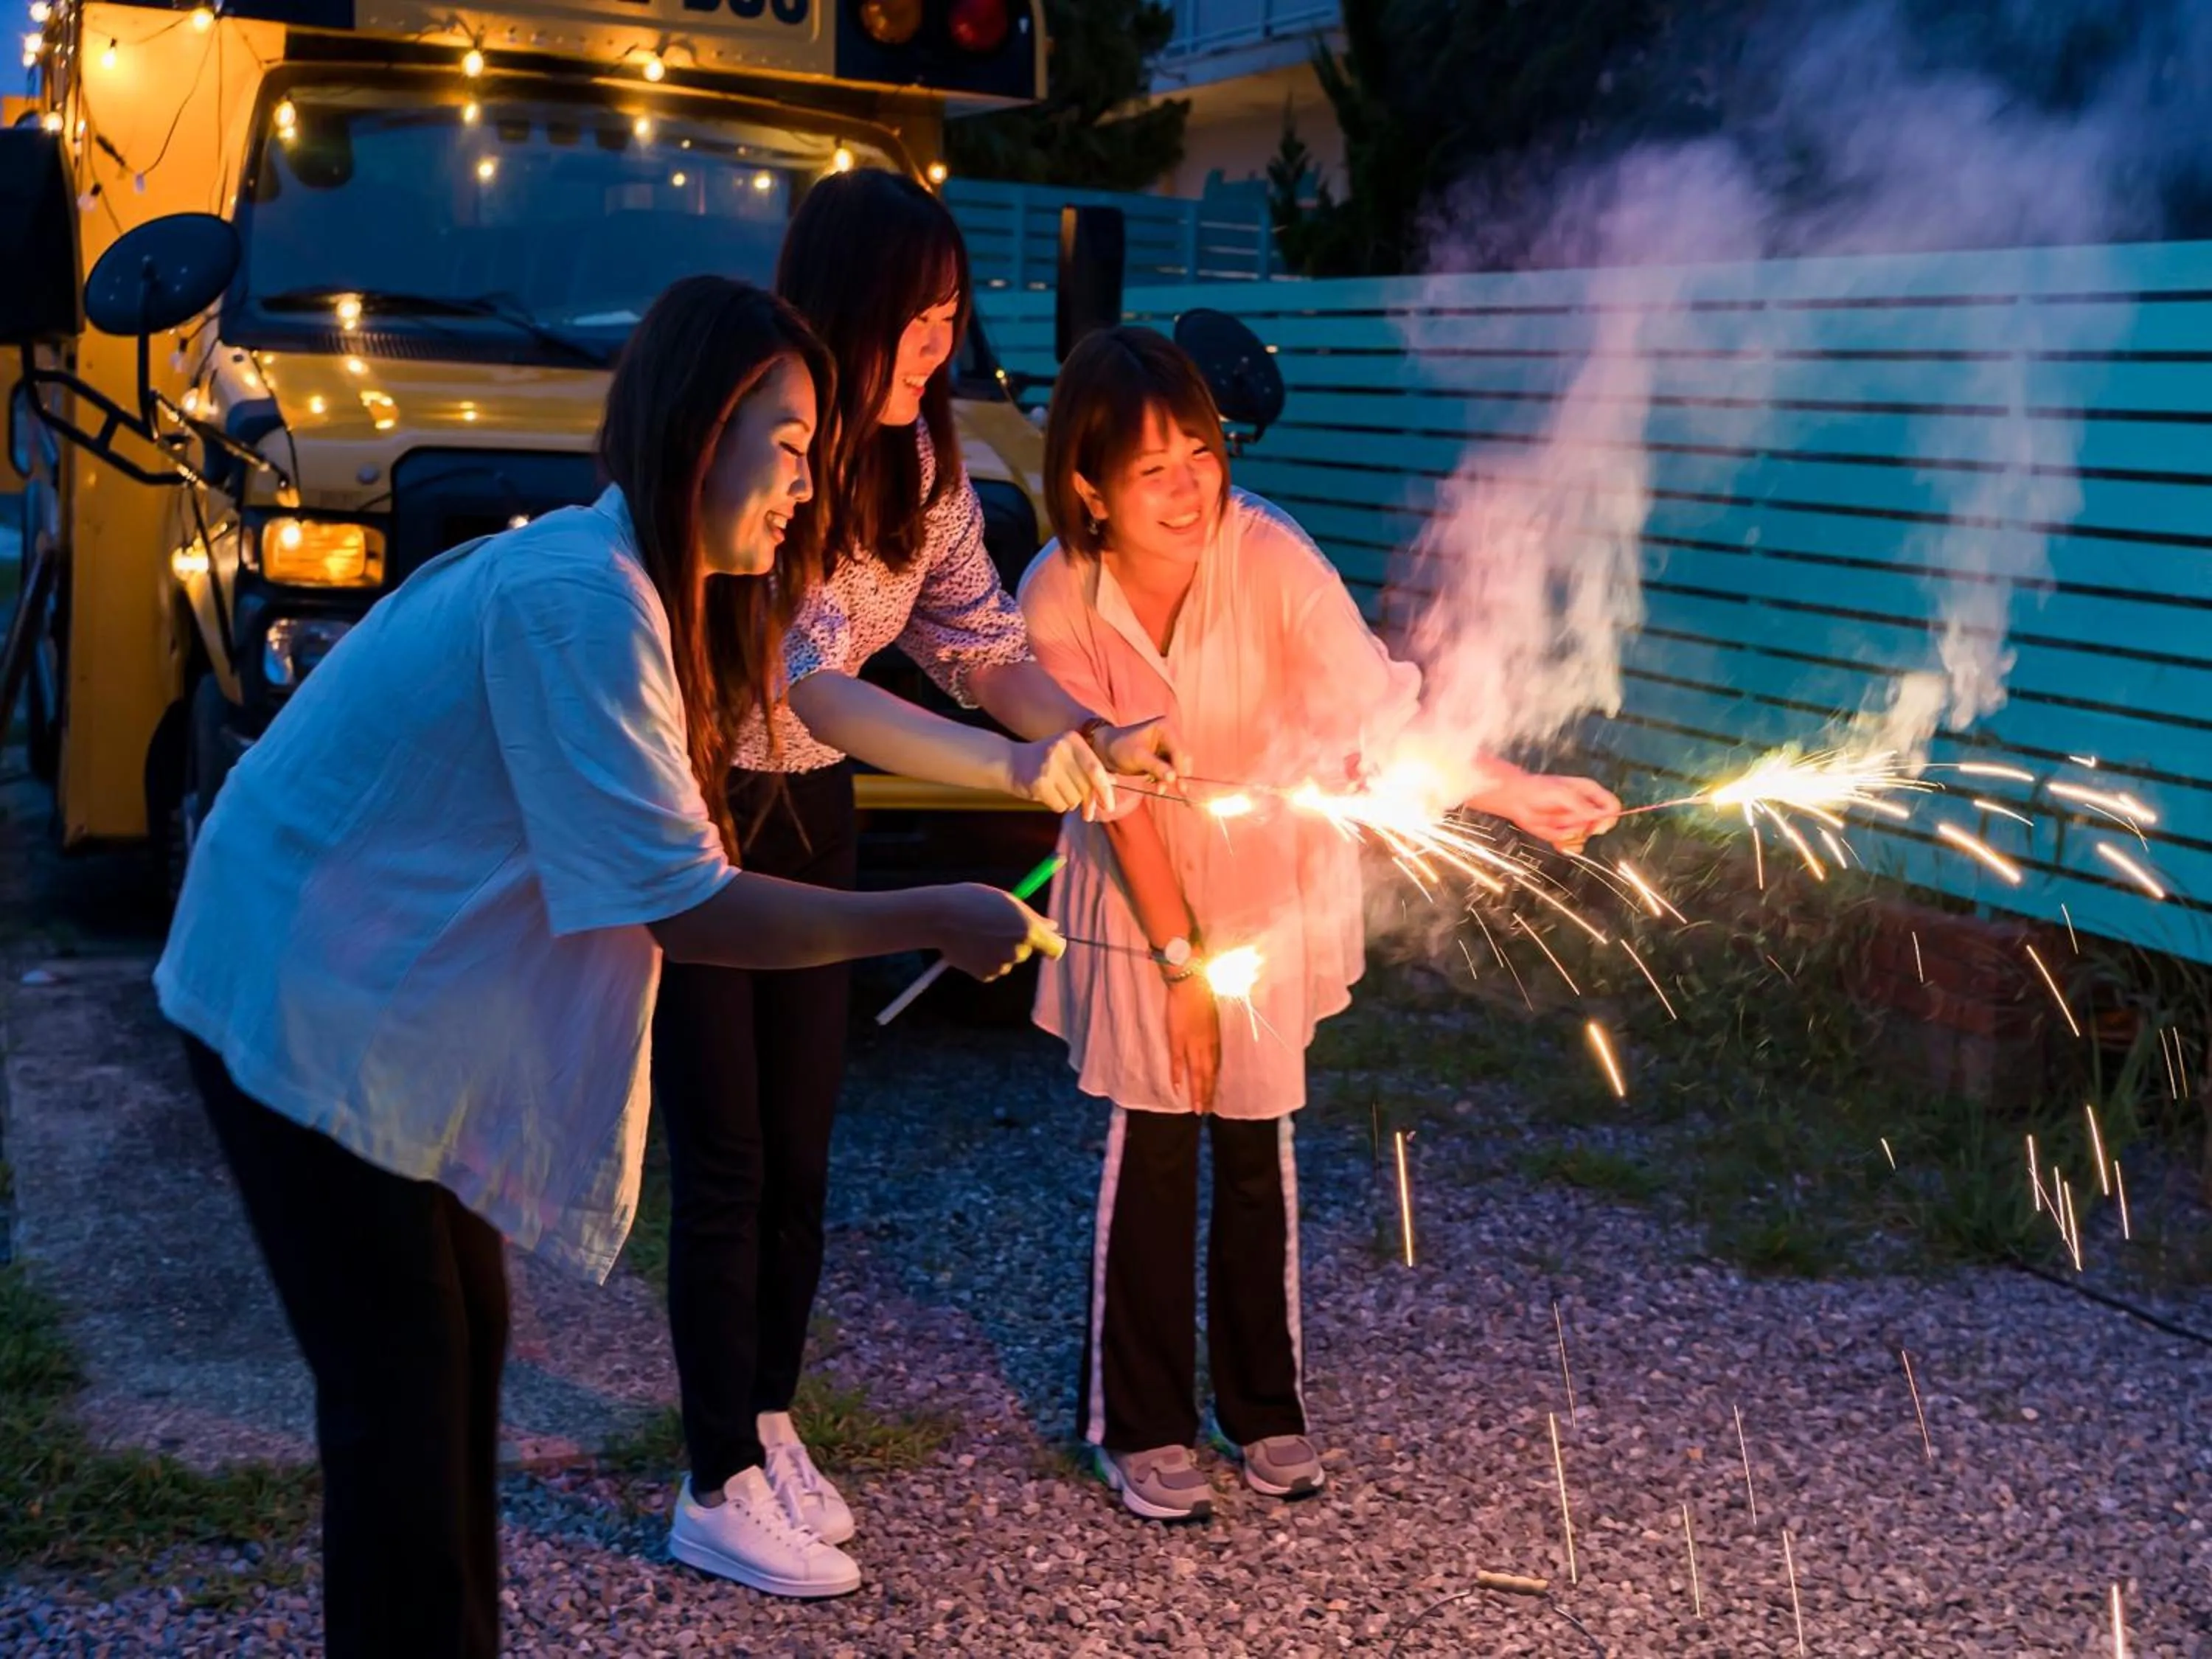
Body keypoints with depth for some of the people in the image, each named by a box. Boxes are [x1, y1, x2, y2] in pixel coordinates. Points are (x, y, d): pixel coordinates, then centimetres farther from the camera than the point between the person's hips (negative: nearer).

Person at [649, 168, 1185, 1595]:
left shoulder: (920, 460, -2)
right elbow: (816, 687, -33)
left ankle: (771, 1424, 29)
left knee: (802, 1150, 11)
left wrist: (1098, 737, -21)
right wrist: (1014, 769, -43)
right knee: (725, 1161, -4)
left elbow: (984, 645, -1)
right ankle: (721, 1491, 7)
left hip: (810, 811, 7)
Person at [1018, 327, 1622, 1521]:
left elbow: (1380, 708, -29)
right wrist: (1177, 954, -13)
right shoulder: (1058, 598, -21)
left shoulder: (1268, 557, -25)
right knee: (1150, 1140, 1)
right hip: (1139, 887, 0)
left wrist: (1515, 792, -41)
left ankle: (1264, 1406, 26)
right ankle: (1140, 1427, 16)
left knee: (1257, 1140, 8)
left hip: (1276, 877, 0)